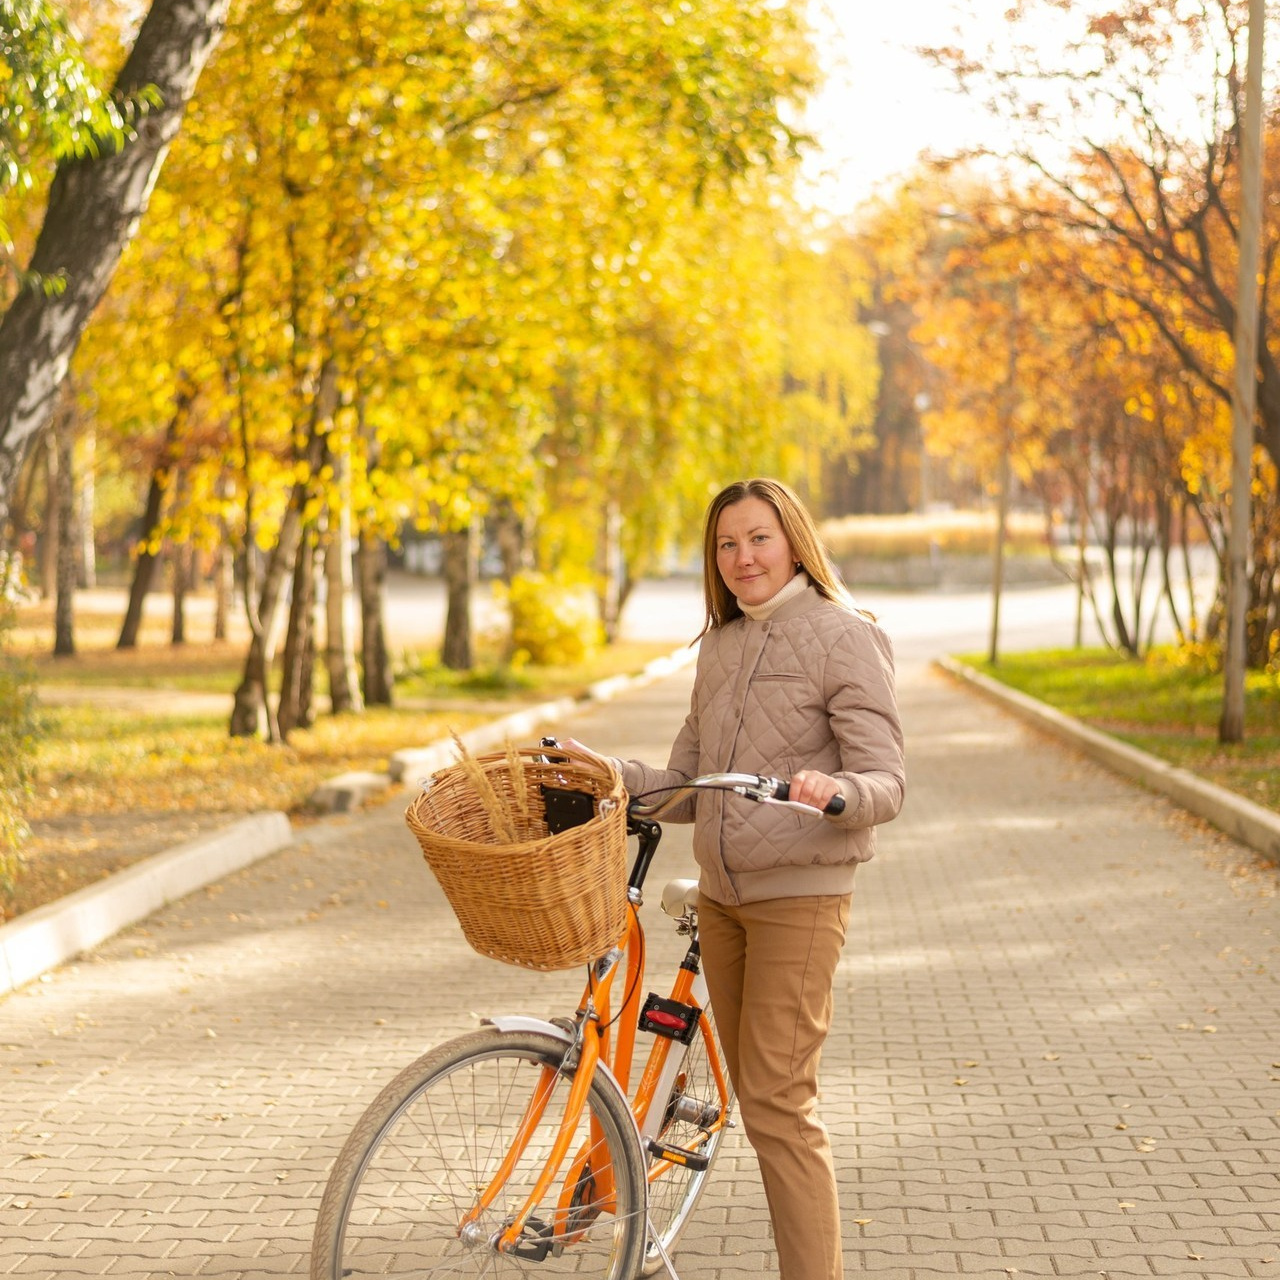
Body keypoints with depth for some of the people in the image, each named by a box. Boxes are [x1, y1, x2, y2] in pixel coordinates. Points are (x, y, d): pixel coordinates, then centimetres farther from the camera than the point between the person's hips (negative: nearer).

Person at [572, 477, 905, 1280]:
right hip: (722, 897, 7)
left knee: (777, 1104, -10)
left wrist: (833, 792, -35)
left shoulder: (844, 637, -8)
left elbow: (887, 783, -13)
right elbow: (686, 789, 13)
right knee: (759, 1100, 11)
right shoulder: (720, 647, 13)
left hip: (801, 893, -7)